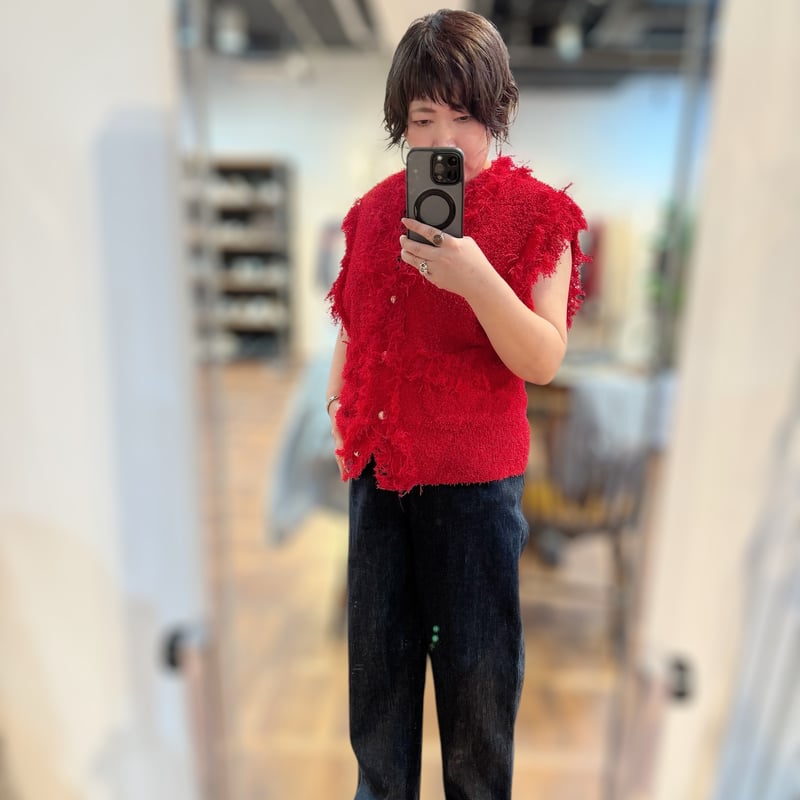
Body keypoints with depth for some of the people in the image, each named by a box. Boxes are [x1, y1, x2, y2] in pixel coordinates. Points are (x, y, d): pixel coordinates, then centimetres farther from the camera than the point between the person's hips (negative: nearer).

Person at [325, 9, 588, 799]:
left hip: (477, 475, -4)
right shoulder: (375, 210, 5)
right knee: (377, 648, 20)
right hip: (379, 467, 5)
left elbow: (544, 360, -15)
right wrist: (336, 397, 1)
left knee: (475, 653, 13)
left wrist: (476, 278, -28)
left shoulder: (535, 213, -7)